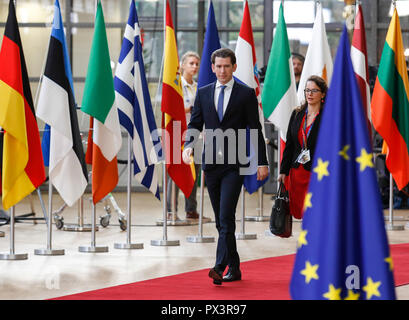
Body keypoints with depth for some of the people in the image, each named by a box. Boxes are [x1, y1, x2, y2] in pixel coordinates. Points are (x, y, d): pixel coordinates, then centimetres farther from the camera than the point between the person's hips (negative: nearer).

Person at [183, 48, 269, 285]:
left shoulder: (246, 94, 1)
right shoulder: (203, 93, 11)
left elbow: (256, 130, 1)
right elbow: (195, 124, 10)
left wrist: (262, 162, -2)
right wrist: (189, 145, -10)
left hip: (235, 165, -4)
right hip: (211, 163, 5)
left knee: (226, 217, -15)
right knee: (221, 220, 9)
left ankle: (220, 267, -21)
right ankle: (234, 268, 19)